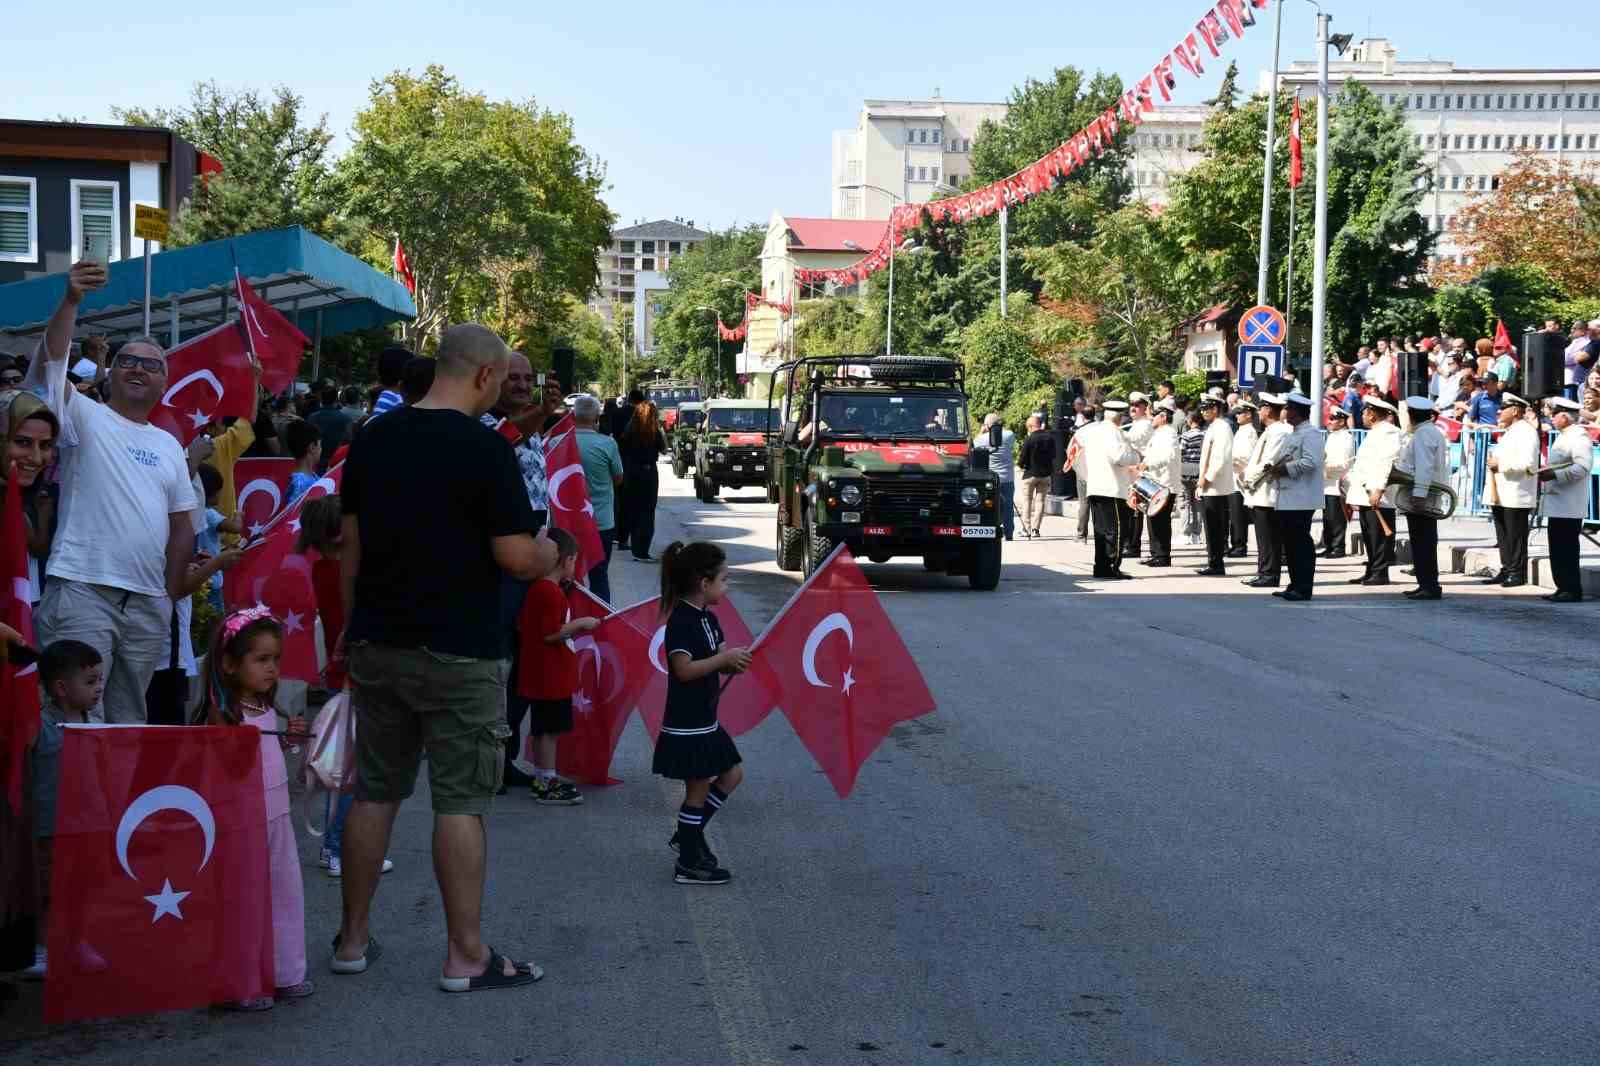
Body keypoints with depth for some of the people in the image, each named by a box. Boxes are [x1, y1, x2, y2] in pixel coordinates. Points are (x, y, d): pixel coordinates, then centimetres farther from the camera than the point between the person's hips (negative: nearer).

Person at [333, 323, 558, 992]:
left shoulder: (372, 440, 6)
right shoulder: (484, 448, -13)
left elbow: (351, 546, 11)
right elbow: (516, 557, -14)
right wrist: (549, 555, 7)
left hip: (378, 646, 6)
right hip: (458, 653, -6)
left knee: (375, 791, 13)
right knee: (460, 800, 0)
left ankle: (353, 939, 20)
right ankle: (466, 956, 4)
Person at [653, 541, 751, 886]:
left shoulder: (706, 618, 9)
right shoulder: (681, 621, -19)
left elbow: (717, 659, 14)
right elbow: (684, 669, -27)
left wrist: (735, 663, -8)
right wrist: (725, 657, -23)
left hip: (705, 720, 10)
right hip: (686, 725, -10)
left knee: (732, 773, 17)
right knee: (698, 790, 0)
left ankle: (688, 835, 26)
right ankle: (689, 864, 11)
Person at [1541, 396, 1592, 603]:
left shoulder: (1579, 437, -12)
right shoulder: (1562, 437, 19)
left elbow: (1582, 467, -23)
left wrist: (1554, 475, -22)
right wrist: (1546, 472, 13)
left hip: (1569, 506, -10)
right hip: (1556, 504, 10)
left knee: (1567, 549, -8)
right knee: (1557, 549, 11)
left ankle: (1573, 590, -5)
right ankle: (1563, 588, 17)